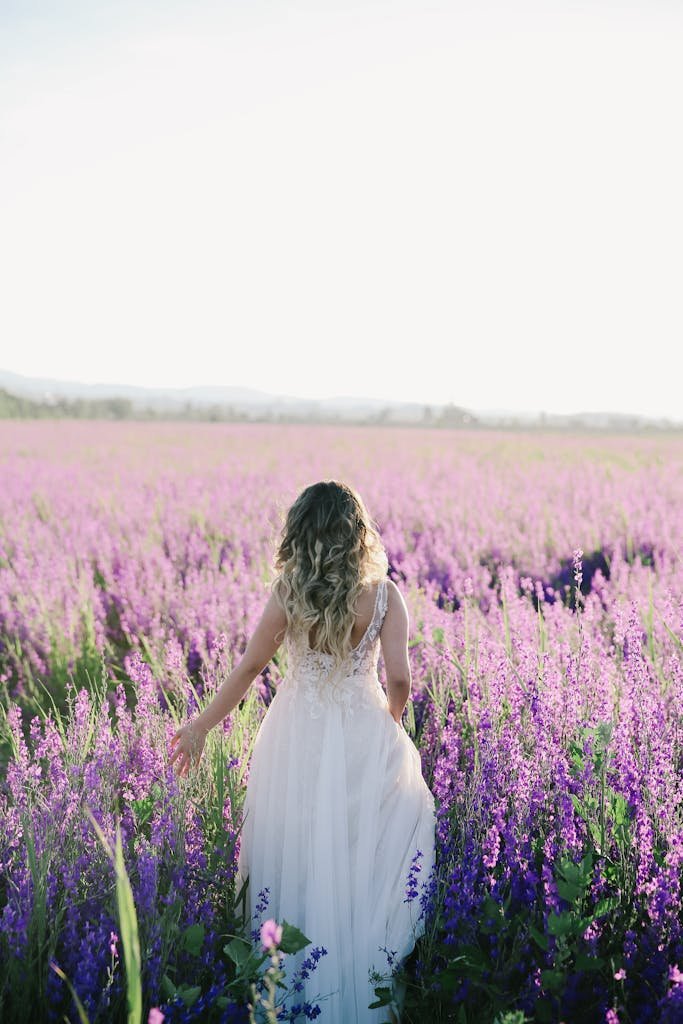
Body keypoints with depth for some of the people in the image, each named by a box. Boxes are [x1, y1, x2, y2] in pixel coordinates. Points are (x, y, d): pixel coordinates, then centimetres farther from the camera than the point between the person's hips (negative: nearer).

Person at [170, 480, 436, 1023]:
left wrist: (201, 727, 7)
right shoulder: (384, 592, -7)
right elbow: (398, 677, -8)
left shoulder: (287, 592, -7)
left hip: (297, 736, 0)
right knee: (363, 855, 12)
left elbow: (250, 666, -3)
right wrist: (392, 721, 14)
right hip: (365, 734, 0)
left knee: (296, 858, 13)